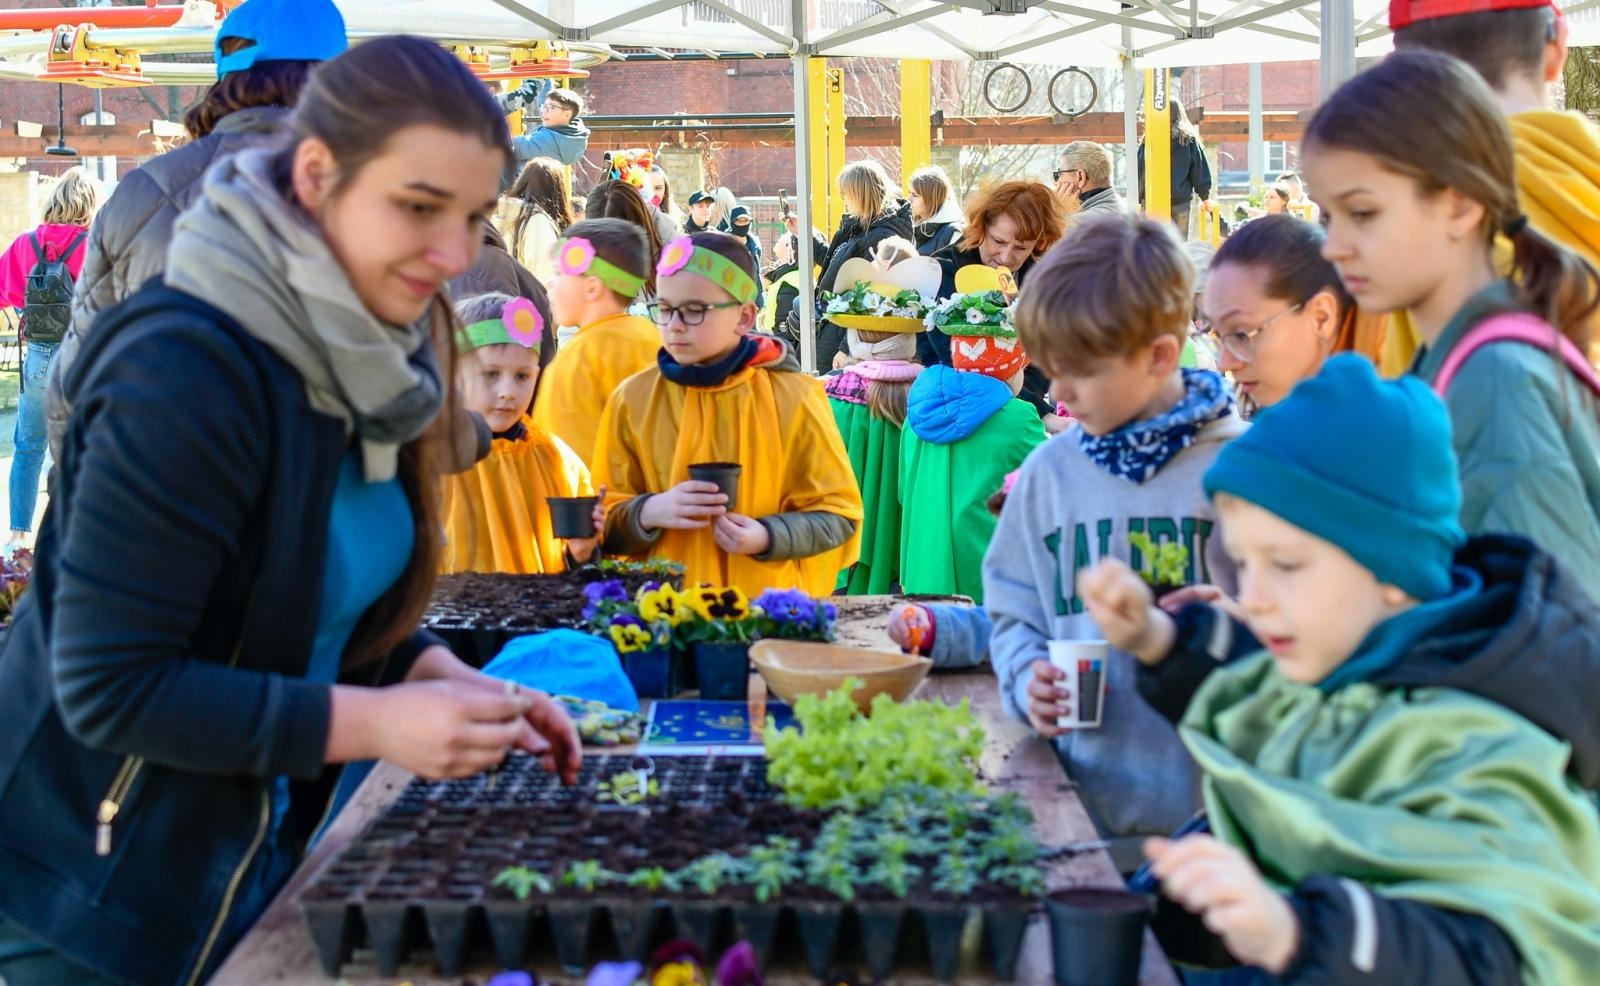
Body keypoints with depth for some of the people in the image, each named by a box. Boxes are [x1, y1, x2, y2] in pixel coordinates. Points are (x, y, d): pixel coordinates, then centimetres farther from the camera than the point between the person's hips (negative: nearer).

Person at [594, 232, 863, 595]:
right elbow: (601, 523, 6)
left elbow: (837, 515, 3)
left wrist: (768, 537, -13)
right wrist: (649, 512, -14)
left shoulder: (793, 398, -1)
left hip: (771, 605, -2)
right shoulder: (632, 400, 3)